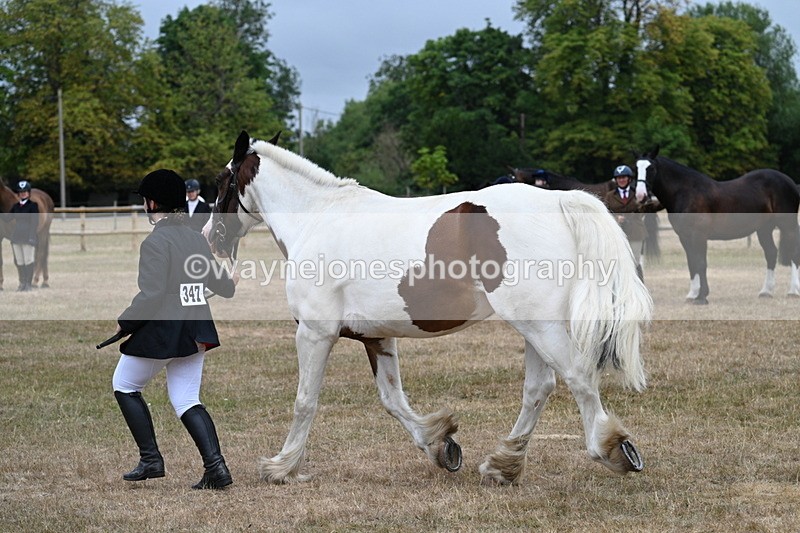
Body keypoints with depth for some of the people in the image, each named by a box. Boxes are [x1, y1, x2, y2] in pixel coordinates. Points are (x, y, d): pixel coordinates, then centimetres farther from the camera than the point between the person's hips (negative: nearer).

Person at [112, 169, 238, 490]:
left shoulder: (155, 242, -16)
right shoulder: (197, 240, 6)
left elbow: (151, 296, -22)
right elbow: (220, 285, 16)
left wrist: (124, 323, -8)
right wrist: (232, 283, 40)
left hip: (160, 331, -7)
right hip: (195, 333, 7)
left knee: (125, 386, 14)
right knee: (186, 401, 12)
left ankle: (151, 459, 10)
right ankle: (215, 466, -3)